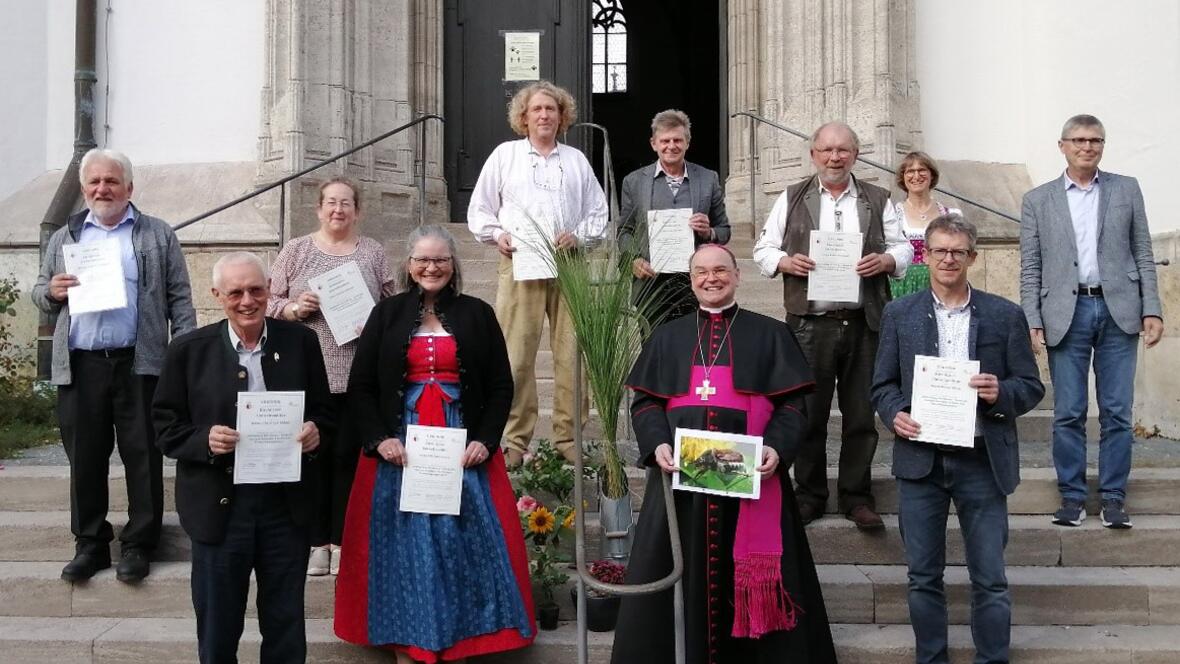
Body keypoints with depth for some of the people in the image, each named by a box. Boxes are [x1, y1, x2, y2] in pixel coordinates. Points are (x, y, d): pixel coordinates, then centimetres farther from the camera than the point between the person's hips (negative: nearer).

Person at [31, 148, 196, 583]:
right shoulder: (64, 238, 16)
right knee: (85, 458, 7)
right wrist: (51, 291, -3)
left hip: (139, 364, -2)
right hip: (79, 366, 3)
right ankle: (90, 543, 18)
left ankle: (139, 544, 11)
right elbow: (39, 292, 21)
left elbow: (179, 300, 4)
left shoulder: (158, 235, 8)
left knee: (142, 457, 1)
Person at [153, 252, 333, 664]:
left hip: (287, 505, 1)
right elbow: (166, 426, 0)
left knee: (286, 629, 14)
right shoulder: (189, 351, -1)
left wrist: (316, 430, -14)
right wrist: (204, 441, -19)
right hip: (219, 506, -1)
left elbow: (324, 410, 8)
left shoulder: (301, 341, 2)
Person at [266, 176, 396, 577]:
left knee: (348, 457, 3)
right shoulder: (296, 251, 8)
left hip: (358, 375, 1)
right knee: (313, 456, 2)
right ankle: (316, 542, 13)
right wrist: (293, 308, -11)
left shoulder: (373, 252, 10)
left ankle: (343, 541, 14)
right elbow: (268, 302, 8)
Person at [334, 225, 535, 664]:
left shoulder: (477, 314, 5)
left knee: (463, 539, 1)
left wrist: (485, 440, -8)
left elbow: (501, 386, 4)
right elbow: (360, 387, 3)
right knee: (404, 541, 3)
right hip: (398, 447, 0)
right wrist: (379, 439, -10)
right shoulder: (386, 315, 5)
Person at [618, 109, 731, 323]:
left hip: (697, 284, 0)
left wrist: (708, 233, -8)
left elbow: (724, 231, 15)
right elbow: (624, 231, 12)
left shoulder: (709, 179, 10)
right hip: (651, 284, 0)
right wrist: (633, 260, -5)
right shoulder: (634, 181, 10)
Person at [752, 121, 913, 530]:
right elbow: (763, 249, 10)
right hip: (809, 323, -1)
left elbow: (903, 248, 12)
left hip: (864, 323, 1)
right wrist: (785, 262, -11)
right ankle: (809, 495, 16)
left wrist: (886, 260, -9)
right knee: (808, 414, 3)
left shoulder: (878, 201, 13)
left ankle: (856, 496, 16)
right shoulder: (792, 199, 11)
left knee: (861, 415, 4)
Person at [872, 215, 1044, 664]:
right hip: (920, 459, 1)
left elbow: (1032, 387, 5)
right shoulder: (899, 315, 6)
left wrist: (1001, 394, -16)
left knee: (990, 580, 5)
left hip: (983, 461, -1)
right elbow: (883, 384, 8)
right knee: (923, 576, 9)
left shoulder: (1005, 315, 3)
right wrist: (894, 413, -12)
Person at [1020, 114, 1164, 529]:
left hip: (1118, 311, 1)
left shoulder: (1126, 190, 10)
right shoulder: (1038, 201, 7)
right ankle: (1072, 496, 12)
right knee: (1068, 413, 2)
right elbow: (1030, 269, 5)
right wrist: (1032, 323, -4)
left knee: (1117, 412, 3)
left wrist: (1152, 309, 0)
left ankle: (1113, 498, 12)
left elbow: (1143, 254, 9)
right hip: (1066, 313, -1)